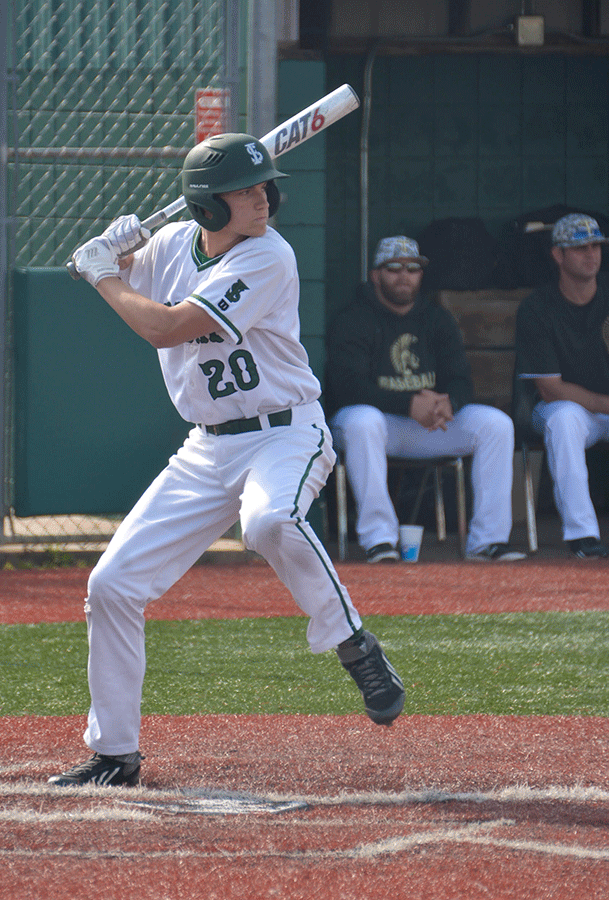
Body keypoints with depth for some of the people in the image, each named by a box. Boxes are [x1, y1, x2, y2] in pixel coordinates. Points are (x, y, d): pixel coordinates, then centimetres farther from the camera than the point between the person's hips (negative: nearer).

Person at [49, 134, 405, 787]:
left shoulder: (269, 258, -18)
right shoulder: (172, 244, 2)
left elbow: (164, 327, -22)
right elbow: (125, 297, 22)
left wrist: (103, 273, -8)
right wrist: (113, 251, 0)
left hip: (286, 434, -6)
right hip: (206, 452, 6)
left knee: (269, 519, -41)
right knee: (112, 585, 0)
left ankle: (354, 647, -22)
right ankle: (114, 753, 13)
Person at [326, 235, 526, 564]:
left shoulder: (437, 319, 11)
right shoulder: (352, 320, -7)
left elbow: (460, 381, 1)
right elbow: (349, 385, -21)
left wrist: (446, 404, -25)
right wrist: (409, 404, -33)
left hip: (428, 425, 5)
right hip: (377, 415, -5)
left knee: (496, 423, -15)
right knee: (362, 422, -40)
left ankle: (487, 539, -16)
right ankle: (378, 539, -35)